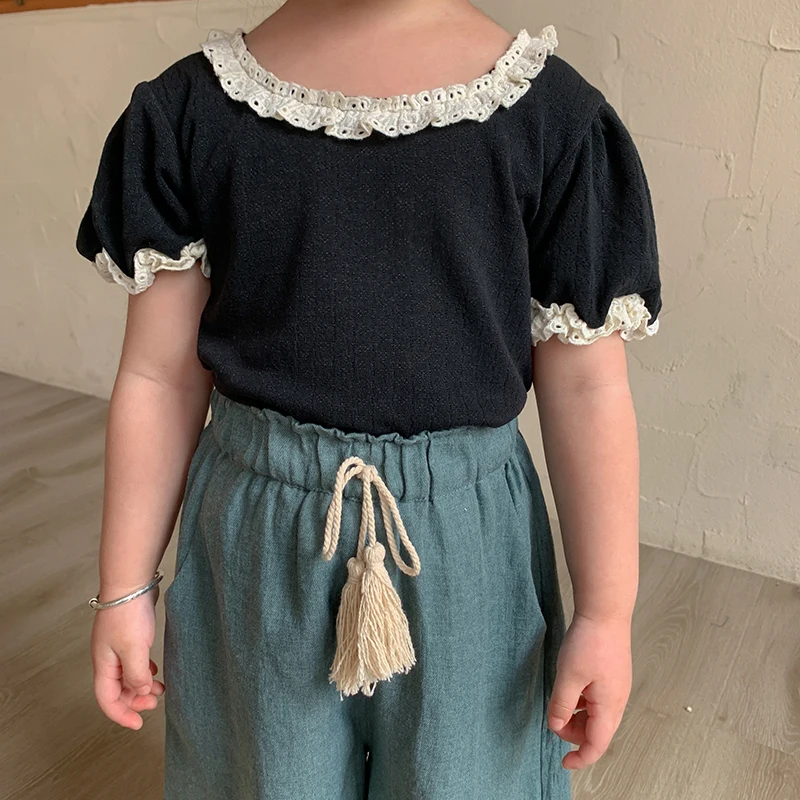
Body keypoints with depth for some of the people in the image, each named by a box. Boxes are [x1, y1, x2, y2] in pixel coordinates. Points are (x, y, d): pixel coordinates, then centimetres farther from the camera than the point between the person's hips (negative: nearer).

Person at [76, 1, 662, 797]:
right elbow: (160, 377, -2)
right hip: (256, 547, 1)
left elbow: (585, 387, -6)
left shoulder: (551, 115, -7)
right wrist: (125, 588, 4)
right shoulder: (189, 109, -4)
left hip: (464, 553, 0)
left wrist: (606, 613, -3)